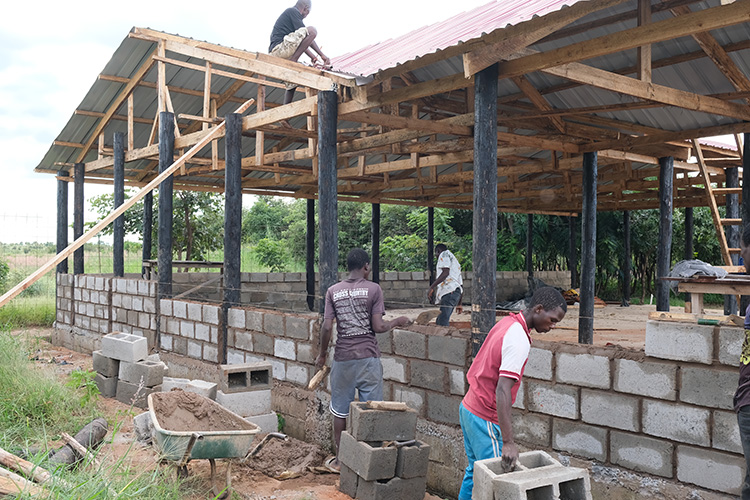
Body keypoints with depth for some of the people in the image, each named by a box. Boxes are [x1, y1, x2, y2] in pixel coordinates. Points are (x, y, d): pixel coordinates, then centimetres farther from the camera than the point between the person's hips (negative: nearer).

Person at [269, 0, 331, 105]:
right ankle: (292, 61, -20)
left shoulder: (288, 13, 30)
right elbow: (307, 34, -7)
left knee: (292, 83, 22)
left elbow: (301, 43, 27)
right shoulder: (293, 11, 0)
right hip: (279, 48, -10)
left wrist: (315, 59, 22)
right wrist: (322, 55, -6)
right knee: (312, 30, -19)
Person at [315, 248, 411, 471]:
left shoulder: (333, 291, 3)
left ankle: (339, 459, 24)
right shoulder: (373, 289, -5)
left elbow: (327, 327, -1)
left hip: (343, 358, 3)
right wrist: (397, 321, 9)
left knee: (340, 411, 14)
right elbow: (378, 327, -9)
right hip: (368, 358, -2)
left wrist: (322, 354, 12)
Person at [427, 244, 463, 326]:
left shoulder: (444, 254, 7)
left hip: (449, 291, -9)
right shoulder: (455, 262, 34)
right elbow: (461, 284, 31)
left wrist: (431, 287, -17)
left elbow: (446, 272, -12)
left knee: (442, 323, -16)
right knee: (439, 322, 7)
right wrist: (459, 303, 34)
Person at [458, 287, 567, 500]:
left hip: (469, 408, 9)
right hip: (485, 418, -9)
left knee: (475, 470, 19)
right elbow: (502, 391, -29)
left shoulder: (507, 322, 6)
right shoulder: (519, 339, -22)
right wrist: (508, 442, -32)